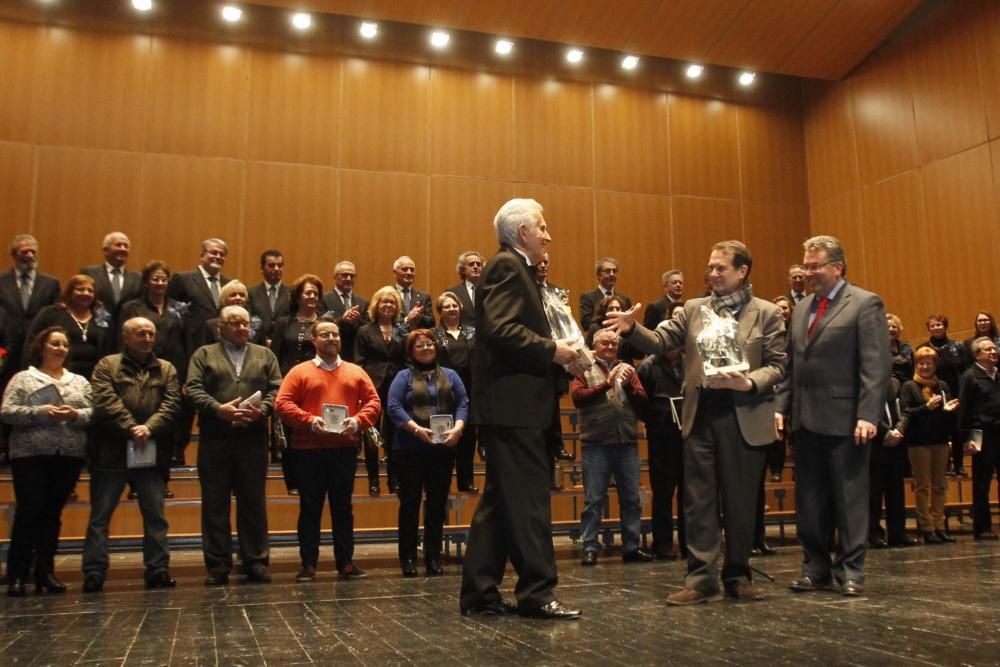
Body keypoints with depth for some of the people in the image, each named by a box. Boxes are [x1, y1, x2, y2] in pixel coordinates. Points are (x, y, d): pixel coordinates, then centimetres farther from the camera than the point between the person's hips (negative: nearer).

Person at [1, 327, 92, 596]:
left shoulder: (80, 381, 15)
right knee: (29, 511, -6)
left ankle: (45, 573, 13)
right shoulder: (23, 379, 6)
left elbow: (94, 413, 8)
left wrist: (76, 415, -12)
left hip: (69, 456, 3)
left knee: (52, 513, 7)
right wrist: (41, 412, -16)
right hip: (31, 455, -3)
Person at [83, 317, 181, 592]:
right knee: (100, 515, 2)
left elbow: (172, 404, 1)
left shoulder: (166, 369, 13)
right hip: (112, 452, -2)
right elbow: (105, 402, -8)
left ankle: (158, 569, 13)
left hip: (152, 453, 2)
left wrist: (149, 428, -14)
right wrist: (131, 428, -17)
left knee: (155, 515, 6)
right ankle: (94, 572, 9)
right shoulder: (107, 365, 6)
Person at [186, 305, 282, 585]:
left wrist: (262, 409, -13)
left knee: (253, 502, 5)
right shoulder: (204, 354, 10)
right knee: (215, 504, 3)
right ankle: (217, 566, 10)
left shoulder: (265, 355, 15)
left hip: (253, 439, 1)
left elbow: (276, 389, 6)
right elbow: (193, 389, -2)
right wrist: (219, 409, -17)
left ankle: (255, 562, 13)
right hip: (215, 439, -1)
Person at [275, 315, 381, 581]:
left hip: (345, 449, 2)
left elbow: (373, 402, 6)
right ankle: (308, 564, 11)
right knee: (310, 508, 4)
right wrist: (309, 420, -18)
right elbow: (283, 404, -5)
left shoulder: (355, 372, 10)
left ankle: (346, 562, 15)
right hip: (308, 450, -2)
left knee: (343, 506, 8)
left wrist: (358, 420, -12)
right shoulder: (300, 371, 2)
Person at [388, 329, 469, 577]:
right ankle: (408, 558, 10)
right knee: (410, 503, 2)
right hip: (410, 450, -3)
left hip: (443, 449, 3)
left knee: (438, 503, 6)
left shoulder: (450, 375, 14)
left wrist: (458, 428, -13)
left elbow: (463, 404, 6)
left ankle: (433, 558, 15)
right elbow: (394, 407, -7)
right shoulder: (404, 377, 5)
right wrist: (417, 429, -19)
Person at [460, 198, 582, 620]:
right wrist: (551, 350, -16)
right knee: (528, 499, -6)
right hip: (512, 404, -11)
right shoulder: (508, 265, -9)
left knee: (500, 499, 12)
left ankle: (479, 593, 17)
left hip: (509, 405, 11)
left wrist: (551, 352, 10)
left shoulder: (513, 267, 22)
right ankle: (536, 593, 2)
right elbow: (501, 329, -22)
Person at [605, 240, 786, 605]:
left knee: (740, 502, 8)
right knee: (698, 500, 4)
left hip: (745, 417, -2)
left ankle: (738, 576, 22)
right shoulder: (694, 309, 10)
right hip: (701, 415, 2)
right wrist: (633, 328, -19)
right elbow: (660, 342, 0)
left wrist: (749, 382, -19)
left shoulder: (767, 313, 3)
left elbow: (777, 366, -1)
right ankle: (700, 578, 11)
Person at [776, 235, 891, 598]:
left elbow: (877, 366, -11)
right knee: (809, 499, 9)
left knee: (849, 497, 3)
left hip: (844, 421, -6)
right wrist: (782, 406, 6)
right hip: (805, 419, 6)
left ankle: (851, 570, 13)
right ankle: (815, 567, 19)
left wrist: (868, 415, -18)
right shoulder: (801, 308, 15)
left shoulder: (866, 304, -4)